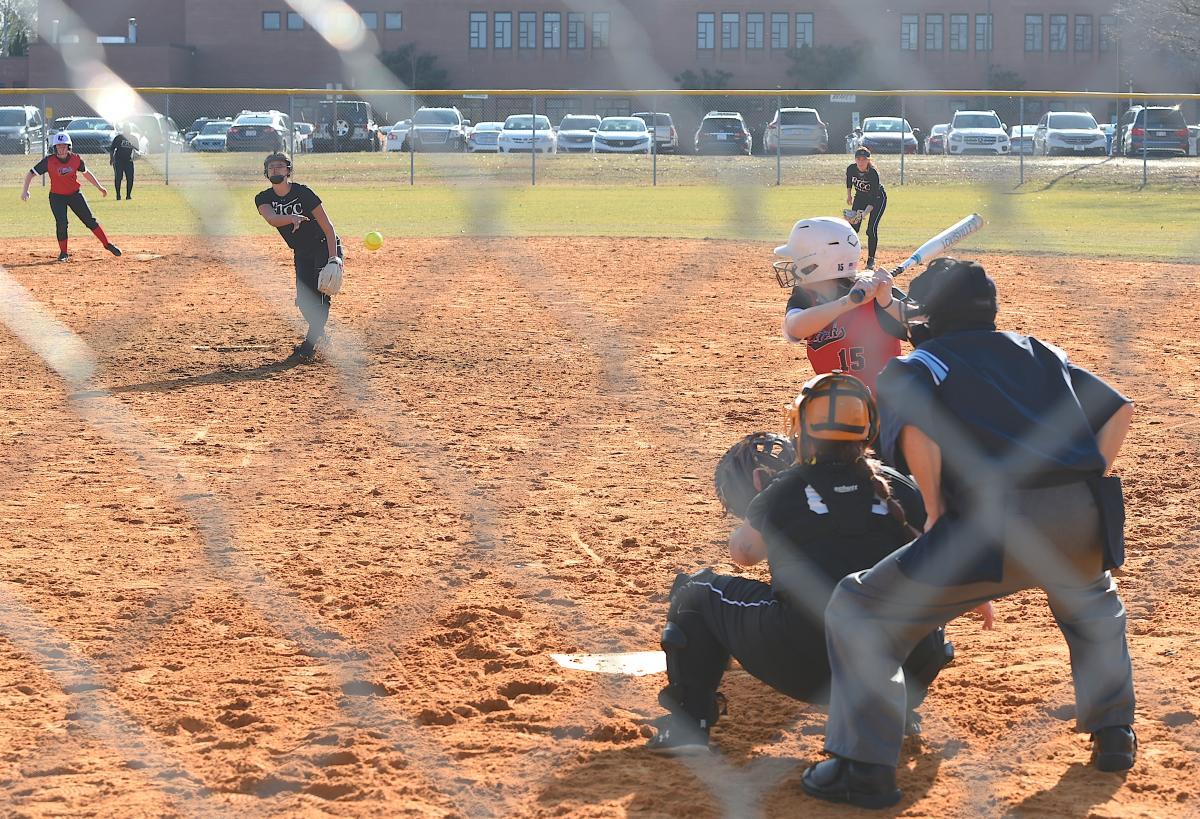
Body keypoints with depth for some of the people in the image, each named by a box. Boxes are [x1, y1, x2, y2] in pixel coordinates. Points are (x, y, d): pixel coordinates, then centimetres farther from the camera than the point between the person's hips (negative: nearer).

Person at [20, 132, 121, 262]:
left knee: (90, 220, 0)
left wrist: (99, 187, 13)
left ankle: (107, 244, 10)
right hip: (57, 197, -2)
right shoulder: (49, 161, -17)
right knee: (61, 223, -14)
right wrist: (26, 190, -24)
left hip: (75, 194, 2)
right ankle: (63, 253, 3)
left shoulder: (76, 159, -9)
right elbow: (31, 173, -12)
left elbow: (86, 173, 9)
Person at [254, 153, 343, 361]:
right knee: (305, 301, 3)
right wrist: (292, 218, -51)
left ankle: (310, 346, -14)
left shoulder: (303, 193, -19)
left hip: (325, 248, -5)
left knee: (320, 296, -17)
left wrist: (333, 260, -28)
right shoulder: (264, 199, -6)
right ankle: (319, 336, 26)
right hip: (301, 254, 5)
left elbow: (328, 227, -19)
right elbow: (272, 219, -30)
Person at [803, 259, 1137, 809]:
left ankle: (865, 769, 0)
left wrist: (935, 512, 1)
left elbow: (915, 429, -8)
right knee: (1093, 601, 40)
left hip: (996, 527, -5)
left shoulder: (913, 366, 14)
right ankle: (1113, 734, 39)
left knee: (859, 613, 7)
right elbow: (1119, 411, 19)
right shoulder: (1038, 352, 28)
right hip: (1084, 524, 5)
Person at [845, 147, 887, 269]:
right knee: (853, 228, -4)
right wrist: (849, 194, 8)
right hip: (860, 197, 5)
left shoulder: (873, 173, -35)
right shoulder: (851, 169, -22)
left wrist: (864, 214, -48)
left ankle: (871, 260, -3)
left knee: (871, 229, -14)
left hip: (878, 198, -5)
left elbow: (874, 199, -37)